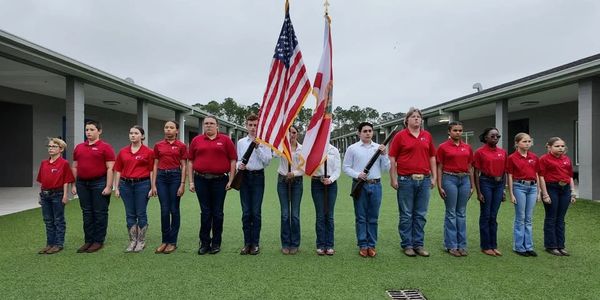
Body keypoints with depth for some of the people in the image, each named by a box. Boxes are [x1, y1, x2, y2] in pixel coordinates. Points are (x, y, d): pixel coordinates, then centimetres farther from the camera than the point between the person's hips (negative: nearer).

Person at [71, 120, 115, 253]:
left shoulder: (105, 147, -6)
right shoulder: (79, 147, 12)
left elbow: (110, 168, -10)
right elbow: (75, 167, 15)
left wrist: (108, 186, -16)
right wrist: (74, 185, 9)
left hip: (99, 183, -6)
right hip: (82, 184, 6)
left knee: (100, 213, 2)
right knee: (87, 213, 11)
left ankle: (99, 241, 11)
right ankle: (88, 240, 20)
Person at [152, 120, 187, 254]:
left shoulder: (181, 146, -1)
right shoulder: (158, 145, 7)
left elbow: (183, 166, -1)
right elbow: (155, 166, 9)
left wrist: (182, 184, -8)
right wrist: (153, 184, 3)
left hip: (175, 176, -2)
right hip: (161, 177, 2)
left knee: (174, 210, 3)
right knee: (164, 210, 4)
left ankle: (172, 241, 13)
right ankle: (164, 240, 16)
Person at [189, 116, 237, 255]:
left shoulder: (225, 140, 3)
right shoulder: (196, 140, 9)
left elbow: (233, 160, 1)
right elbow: (190, 161, 8)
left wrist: (230, 180, -5)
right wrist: (191, 182, 2)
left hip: (220, 180, -1)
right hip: (201, 180, 1)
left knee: (217, 212, 6)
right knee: (205, 212, 7)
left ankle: (216, 243, 17)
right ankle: (204, 243, 17)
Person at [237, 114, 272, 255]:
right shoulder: (241, 142, 11)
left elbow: (267, 161, -5)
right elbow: (237, 159, 11)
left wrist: (257, 147, -12)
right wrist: (239, 165, -10)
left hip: (258, 176, -2)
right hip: (244, 176, 3)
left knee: (256, 212, 0)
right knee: (246, 212, 5)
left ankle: (255, 243, 9)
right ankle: (247, 243, 13)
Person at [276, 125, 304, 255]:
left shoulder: (302, 148, 2)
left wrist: (294, 173, -17)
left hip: (296, 181, 0)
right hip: (282, 181, 0)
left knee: (295, 214, 2)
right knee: (285, 214, 3)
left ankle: (294, 244, 14)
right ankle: (285, 244, 14)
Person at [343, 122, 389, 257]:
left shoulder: (379, 148, 9)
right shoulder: (352, 148, 3)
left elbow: (386, 168, 7)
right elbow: (346, 167, 3)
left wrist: (384, 154, -7)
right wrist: (357, 175, -13)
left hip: (376, 185, 2)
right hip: (359, 185, -2)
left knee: (373, 218, 6)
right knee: (361, 217, 3)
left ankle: (372, 245, 15)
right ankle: (363, 245, 12)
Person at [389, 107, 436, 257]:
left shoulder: (427, 136, 10)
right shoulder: (400, 136, -1)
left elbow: (432, 157, 15)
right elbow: (392, 159, -2)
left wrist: (434, 177, 10)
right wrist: (393, 179, -7)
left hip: (424, 180, 4)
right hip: (406, 180, -4)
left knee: (421, 215, 9)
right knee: (406, 215, 5)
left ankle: (418, 244, 20)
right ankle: (407, 245, 15)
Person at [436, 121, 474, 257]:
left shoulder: (467, 147, 9)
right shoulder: (443, 147, -2)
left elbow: (470, 167, 13)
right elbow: (439, 168, -3)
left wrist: (472, 185, 10)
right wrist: (439, 186, -8)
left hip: (465, 179, 4)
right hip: (450, 179, -4)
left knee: (462, 213, 10)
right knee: (451, 213, 1)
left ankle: (462, 244, 18)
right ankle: (451, 245, 10)